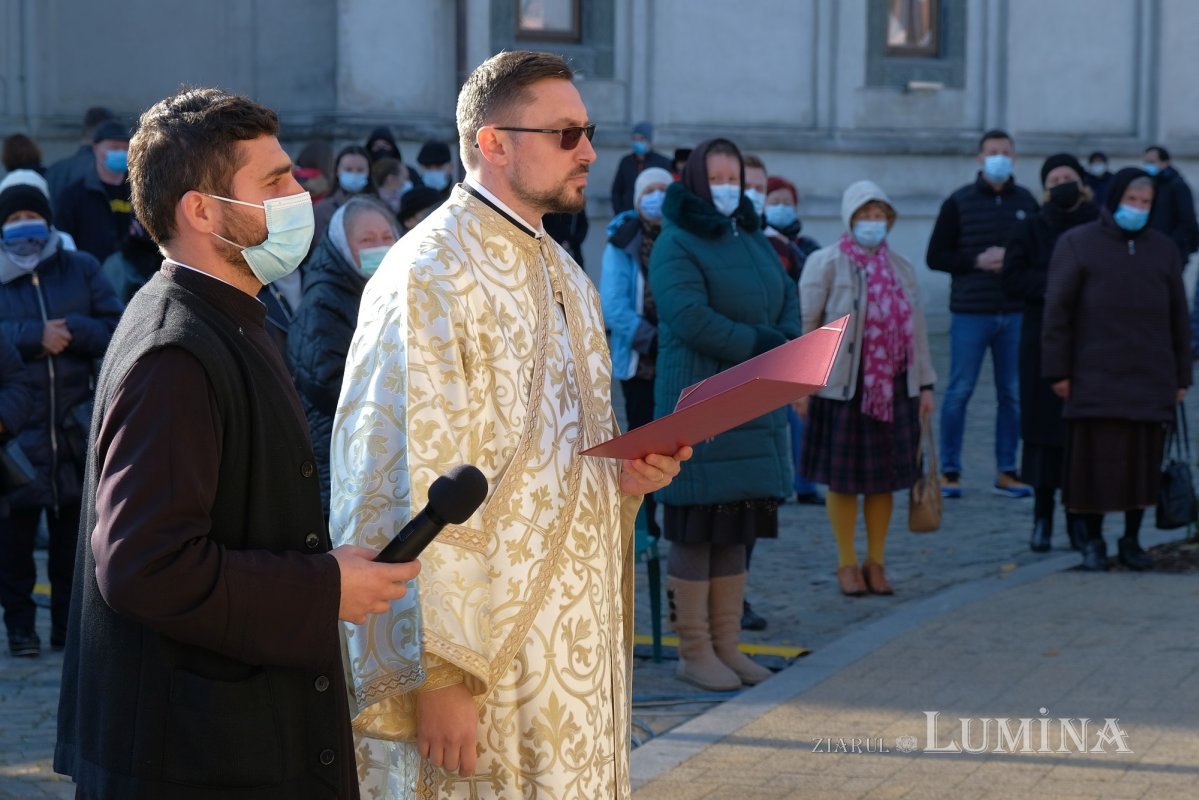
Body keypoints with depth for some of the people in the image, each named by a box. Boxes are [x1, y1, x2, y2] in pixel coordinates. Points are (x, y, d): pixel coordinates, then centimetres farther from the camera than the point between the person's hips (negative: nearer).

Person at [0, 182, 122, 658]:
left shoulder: (80, 270, 7)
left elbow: (116, 329, 0)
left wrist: (70, 330, -14)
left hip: (76, 427, 2)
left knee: (73, 530, 8)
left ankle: (69, 621, 18)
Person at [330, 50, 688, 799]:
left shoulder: (566, 279, 15)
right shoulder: (430, 277, -13)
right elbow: (412, 489, -19)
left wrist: (628, 473, 3)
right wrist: (439, 674, -22)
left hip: (576, 648, 8)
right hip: (483, 663, -8)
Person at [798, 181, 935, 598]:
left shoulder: (900, 267, 12)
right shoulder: (826, 263, -3)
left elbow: (916, 329, 14)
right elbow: (805, 325, -6)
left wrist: (925, 384, 11)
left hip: (893, 387, 4)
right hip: (843, 386, -4)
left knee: (884, 478, 8)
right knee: (843, 478, 2)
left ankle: (876, 562, 19)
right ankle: (847, 564, 13)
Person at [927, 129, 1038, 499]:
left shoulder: (1027, 201, 8)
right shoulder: (958, 203, 1)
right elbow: (936, 256, 0)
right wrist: (978, 261, -12)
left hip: (1015, 314, 3)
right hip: (970, 315, -3)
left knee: (1013, 394, 5)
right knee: (959, 392, 0)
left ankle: (1006, 471, 14)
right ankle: (949, 471, 9)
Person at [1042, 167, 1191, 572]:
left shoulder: (1164, 249, 12)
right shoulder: (1077, 244, 2)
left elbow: (1178, 318, 15)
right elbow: (1057, 311, -2)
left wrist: (1182, 377, 11)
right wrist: (1058, 371, -7)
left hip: (1150, 382, 3)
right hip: (1095, 382, -3)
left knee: (1143, 463, 4)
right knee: (1095, 461, -3)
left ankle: (1132, 540, 17)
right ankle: (1093, 542, 11)